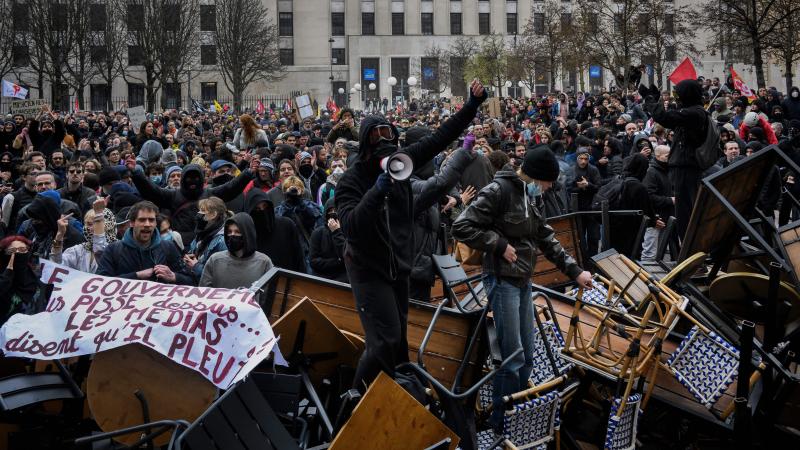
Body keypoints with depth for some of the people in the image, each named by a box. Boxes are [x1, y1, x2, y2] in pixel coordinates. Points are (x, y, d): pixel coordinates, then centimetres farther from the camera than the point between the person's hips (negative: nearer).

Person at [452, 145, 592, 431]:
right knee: (512, 358, -5)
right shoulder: (498, 191, -15)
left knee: (527, 355, 13)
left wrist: (574, 271, 13)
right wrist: (500, 245, -17)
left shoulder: (527, 196, 13)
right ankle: (502, 422, 8)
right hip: (503, 281, -9)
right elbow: (462, 228, -20)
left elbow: (546, 239, 17)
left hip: (523, 281, 9)